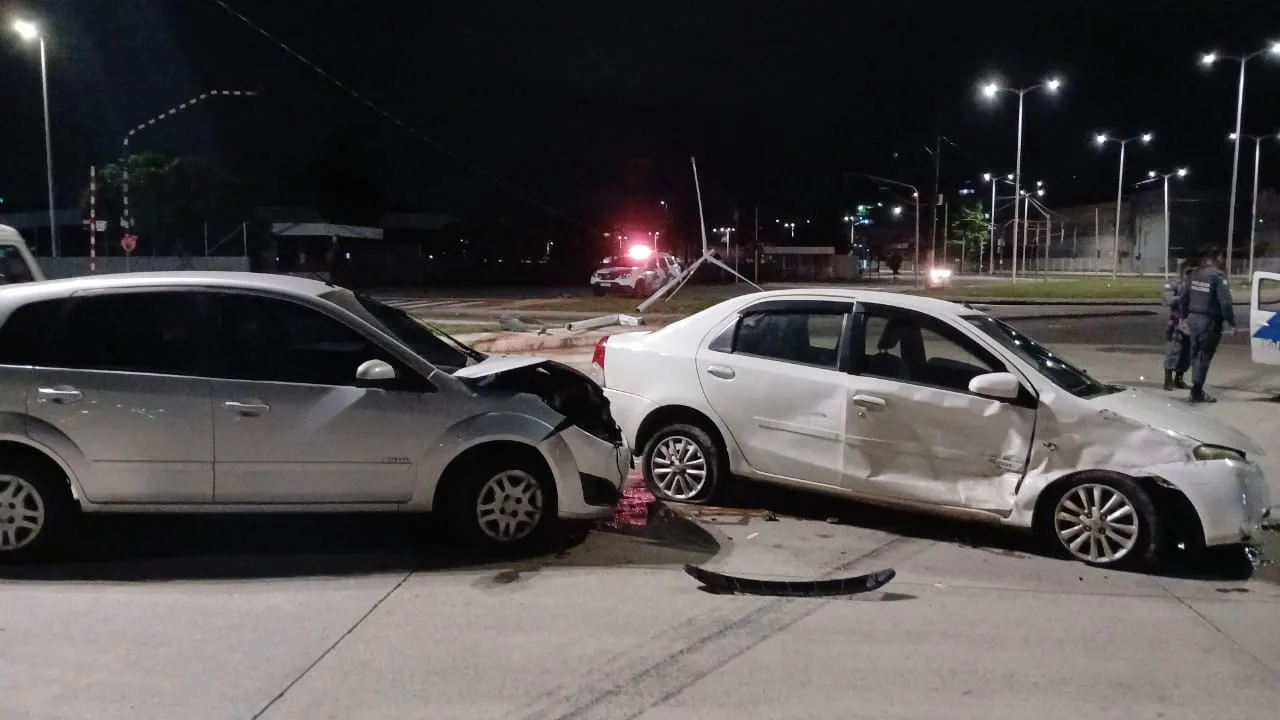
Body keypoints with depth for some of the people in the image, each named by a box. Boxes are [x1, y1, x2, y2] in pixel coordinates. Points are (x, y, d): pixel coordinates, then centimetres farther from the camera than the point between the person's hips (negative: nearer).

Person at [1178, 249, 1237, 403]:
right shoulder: (1217, 276, -15)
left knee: (1196, 354, 16)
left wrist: (1185, 316, 24)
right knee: (1204, 356, -1)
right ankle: (1197, 392, 1)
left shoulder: (1195, 274, 6)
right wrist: (1231, 322, -12)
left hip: (1193, 319, 7)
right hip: (1209, 321, -7)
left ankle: (1196, 389, 24)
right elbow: (1225, 302, -20)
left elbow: (1183, 298, 12)